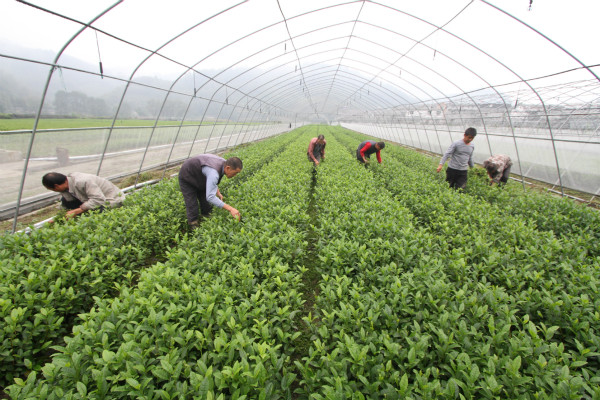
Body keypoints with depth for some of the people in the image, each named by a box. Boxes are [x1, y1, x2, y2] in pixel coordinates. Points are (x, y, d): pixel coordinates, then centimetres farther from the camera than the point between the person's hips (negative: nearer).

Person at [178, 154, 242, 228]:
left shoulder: (224, 163, -16)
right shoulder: (214, 172, -44)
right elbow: (210, 197, -48)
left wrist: (218, 192, -4)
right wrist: (230, 209, -50)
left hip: (199, 179, 8)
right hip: (187, 179, -8)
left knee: (207, 205, 9)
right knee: (192, 208, -5)